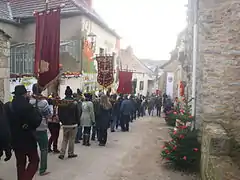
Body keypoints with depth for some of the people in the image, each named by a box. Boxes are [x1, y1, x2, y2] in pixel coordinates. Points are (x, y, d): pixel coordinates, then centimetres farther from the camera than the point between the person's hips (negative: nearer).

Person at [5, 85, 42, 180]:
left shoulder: (7, 106, 0)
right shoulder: (27, 107, -22)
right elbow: (36, 122, -20)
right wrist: (37, 112, -6)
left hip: (15, 140, 6)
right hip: (28, 139, -6)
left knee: (20, 163, 20)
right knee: (34, 161, 10)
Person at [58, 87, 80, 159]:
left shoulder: (61, 103, -2)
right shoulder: (74, 103, -13)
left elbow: (59, 114, 5)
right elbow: (77, 114, -8)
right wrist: (78, 122, 4)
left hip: (65, 124, 4)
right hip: (73, 124, -3)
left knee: (64, 139, 15)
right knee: (71, 139, 8)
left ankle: (62, 153, 10)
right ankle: (71, 153, 17)